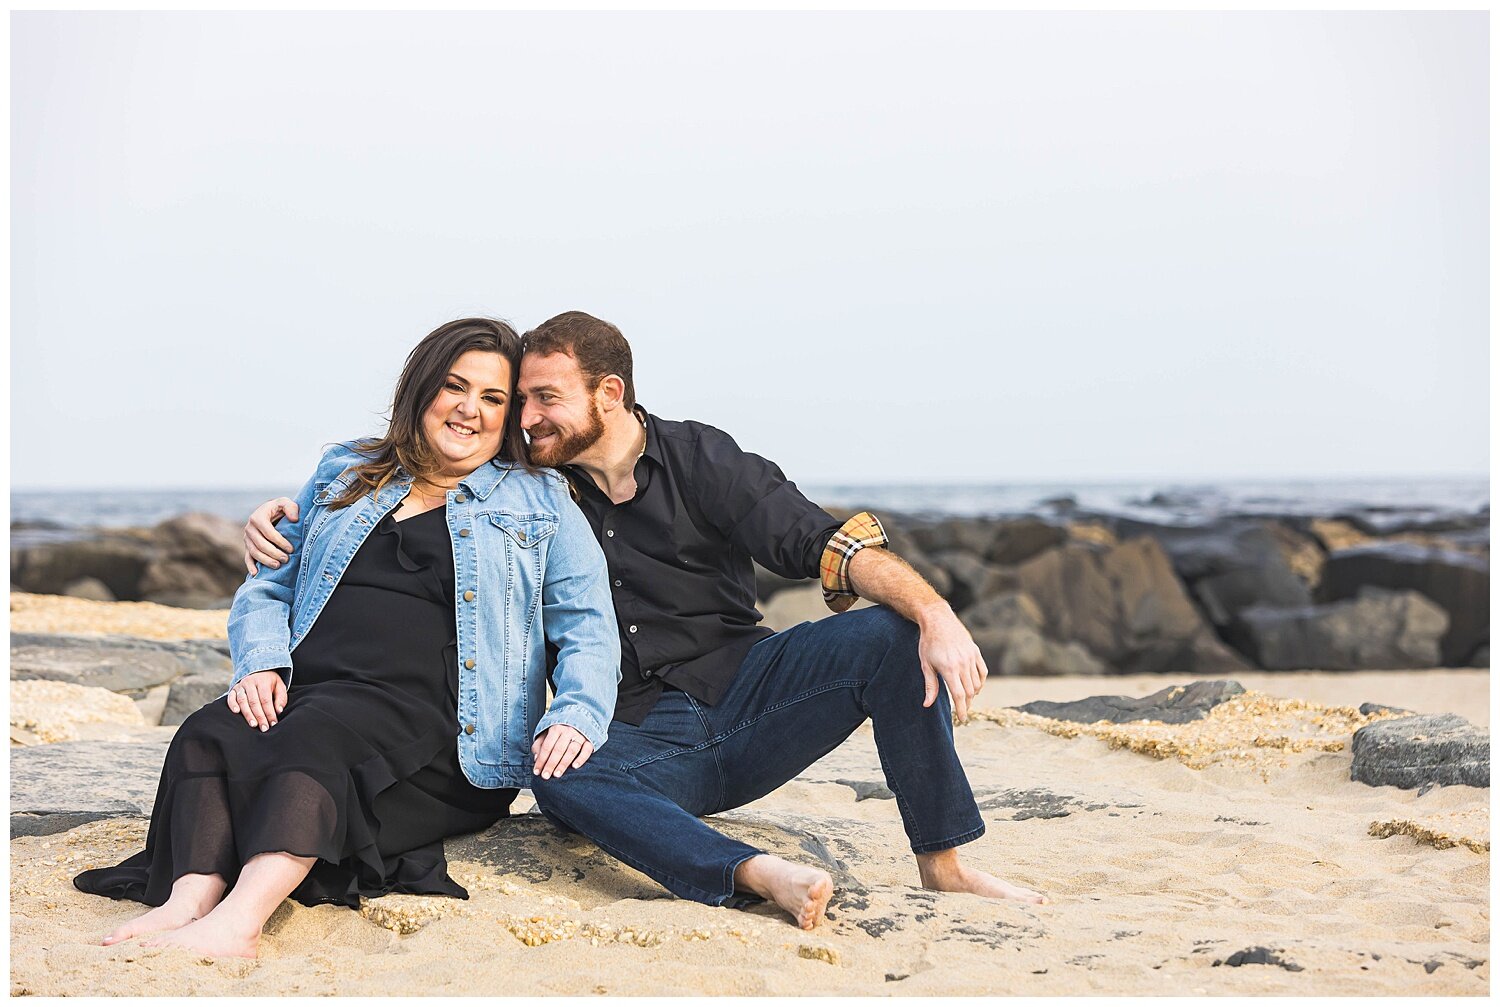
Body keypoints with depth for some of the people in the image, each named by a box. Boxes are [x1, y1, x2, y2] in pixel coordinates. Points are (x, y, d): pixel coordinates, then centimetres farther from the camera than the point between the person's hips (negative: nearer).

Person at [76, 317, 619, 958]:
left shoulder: (540, 505, 17)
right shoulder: (344, 475, 25)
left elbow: (589, 631, 8)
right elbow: (267, 589, 24)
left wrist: (575, 717, -13)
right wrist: (260, 663, 1)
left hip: (431, 722, -4)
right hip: (307, 696, 4)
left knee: (318, 734, -36)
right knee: (210, 734, -28)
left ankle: (240, 917, -54)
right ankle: (190, 899, -47)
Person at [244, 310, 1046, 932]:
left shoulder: (699, 461, 0)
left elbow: (822, 543, -9)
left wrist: (934, 611, -24)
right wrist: (291, 515, -2)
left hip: (741, 683, 0)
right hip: (640, 737, 0)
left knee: (892, 637, -23)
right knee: (556, 776, -34)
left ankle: (943, 865, -13)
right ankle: (761, 875, -51)